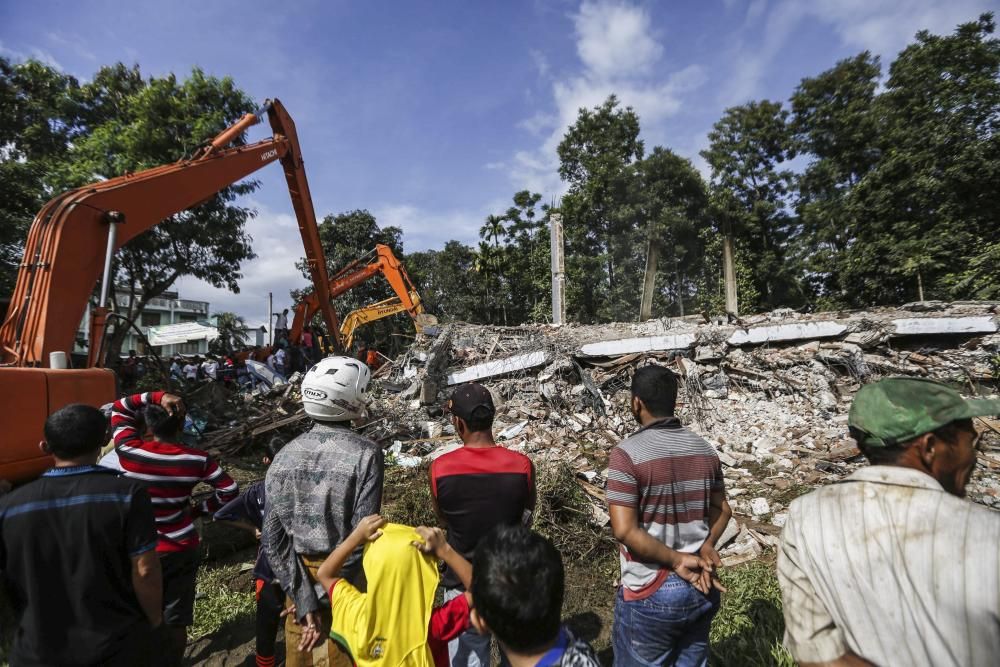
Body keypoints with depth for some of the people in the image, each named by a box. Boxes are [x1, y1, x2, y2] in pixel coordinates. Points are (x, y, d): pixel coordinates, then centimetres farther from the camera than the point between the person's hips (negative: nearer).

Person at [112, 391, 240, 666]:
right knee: (176, 620, 14)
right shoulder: (196, 459, -11)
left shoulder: (130, 451, -14)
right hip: (182, 549, 0)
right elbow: (229, 490, -6)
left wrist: (156, 397, -10)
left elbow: (119, 408, 1)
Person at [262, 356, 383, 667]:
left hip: (299, 577, 4)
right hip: (346, 580, -3)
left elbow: (273, 539, -6)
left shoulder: (284, 456, -7)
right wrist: (328, 593, -10)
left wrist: (305, 598, -4)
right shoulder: (366, 453, -19)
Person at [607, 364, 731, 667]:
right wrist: (705, 548, -4)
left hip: (651, 594, -5)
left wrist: (676, 560, -14)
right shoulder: (705, 450, 0)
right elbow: (722, 510, 9)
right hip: (702, 588, 6)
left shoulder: (628, 453, -20)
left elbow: (624, 530, -23)